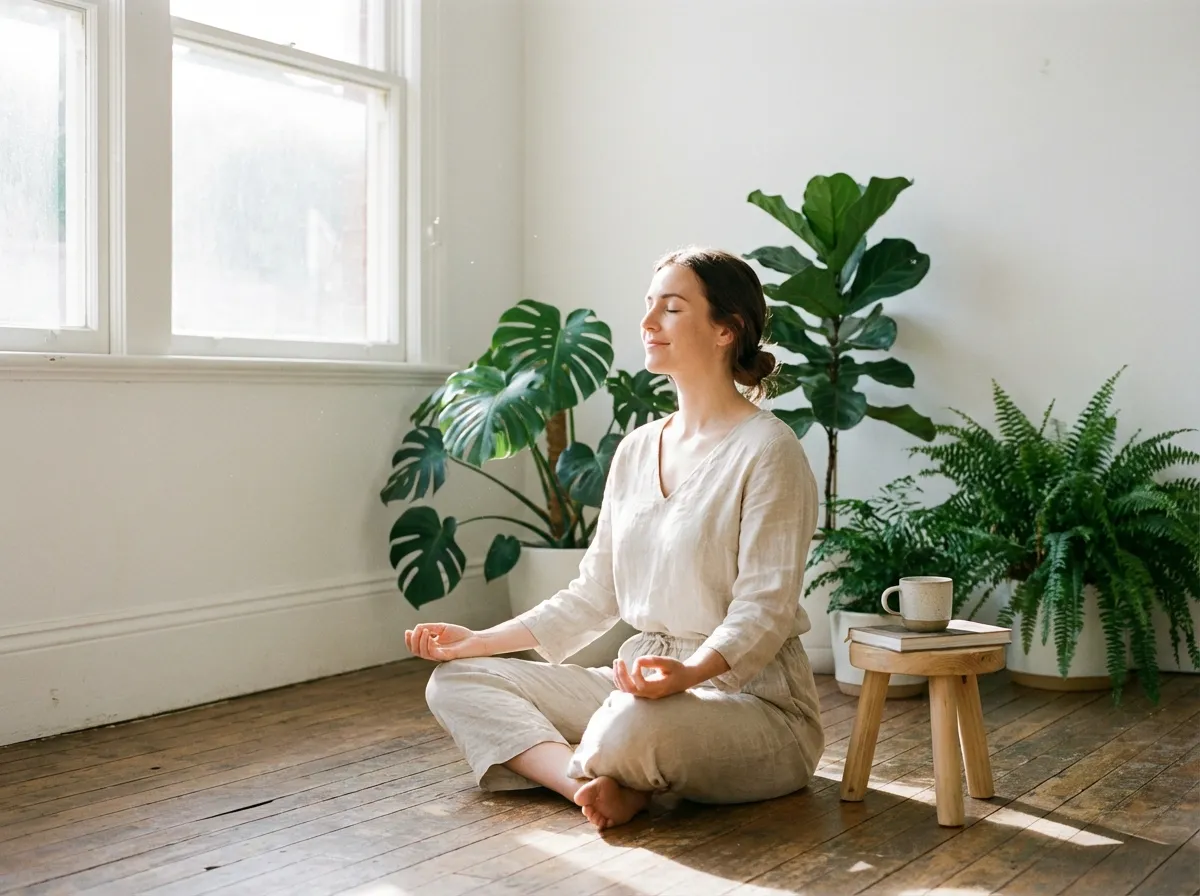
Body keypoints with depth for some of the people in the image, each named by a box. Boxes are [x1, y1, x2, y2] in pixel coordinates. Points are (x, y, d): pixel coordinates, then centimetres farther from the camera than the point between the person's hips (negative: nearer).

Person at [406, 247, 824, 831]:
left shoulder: (766, 449, -11)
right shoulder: (635, 450, 11)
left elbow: (764, 611, -17)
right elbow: (595, 595, 14)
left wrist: (689, 672, -36)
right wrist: (479, 641, 7)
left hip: (754, 703, -8)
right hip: (642, 681, 8)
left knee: (634, 726, -40)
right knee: (457, 680, -2)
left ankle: (594, 779, -5)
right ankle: (595, 784, -22)